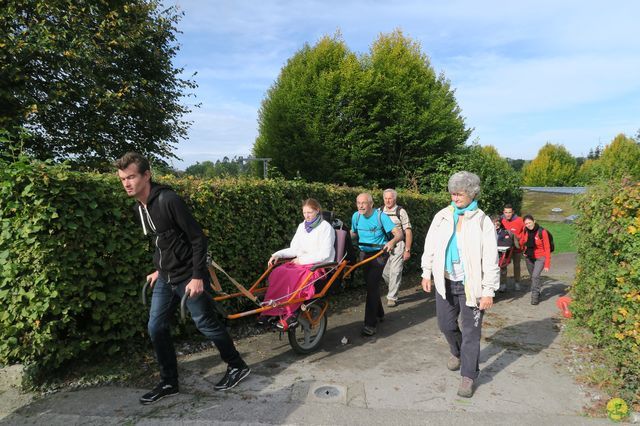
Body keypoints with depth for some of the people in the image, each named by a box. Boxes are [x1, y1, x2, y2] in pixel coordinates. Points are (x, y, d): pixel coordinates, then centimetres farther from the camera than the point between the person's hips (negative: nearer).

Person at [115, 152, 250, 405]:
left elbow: (198, 239, -20)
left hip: (188, 276, -8)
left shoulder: (168, 200, -21)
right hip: (166, 278, 8)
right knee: (156, 328, 7)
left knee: (206, 324, 4)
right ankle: (169, 383, 24)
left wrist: (198, 276, -21)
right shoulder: (140, 208, 6)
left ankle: (237, 366, 24)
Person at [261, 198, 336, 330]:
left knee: (291, 277, -34)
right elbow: (294, 249, 13)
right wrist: (278, 254, -3)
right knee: (277, 273, -24)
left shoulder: (325, 227, -4)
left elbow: (324, 254, -11)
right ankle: (273, 311, -21)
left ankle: (290, 315, -25)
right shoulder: (302, 226, 15)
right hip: (300, 263, 6)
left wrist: (303, 260, -13)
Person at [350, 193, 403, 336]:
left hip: (379, 253, -5)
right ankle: (379, 313, 36)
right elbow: (353, 234, 12)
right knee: (371, 284, 15)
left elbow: (399, 233, -21)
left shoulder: (380, 216, -17)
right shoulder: (356, 216, -3)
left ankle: (370, 323, -9)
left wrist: (392, 242, -41)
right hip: (364, 253, 5)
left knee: (372, 286, -14)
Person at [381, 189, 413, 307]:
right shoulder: (380, 211, 7)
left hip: (398, 246, -4)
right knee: (385, 273, 8)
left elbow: (408, 232, -5)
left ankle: (392, 297, 8)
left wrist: (407, 250, -10)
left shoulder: (401, 212, -4)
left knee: (395, 272, -5)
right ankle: (393, 291, 34)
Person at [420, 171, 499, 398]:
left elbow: (491, 259, -9)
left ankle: (468, 376, 20)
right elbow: (430, 246, 10)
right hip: (445, 282, 4)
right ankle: (457, 352, 45)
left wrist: (489, 291, -11)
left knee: (471, 332, 4)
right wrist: (427, 273, 8)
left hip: (471, 285, -4)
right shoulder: (442, 216, 2)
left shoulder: (482, 221, -9)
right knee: (446, 324, 16)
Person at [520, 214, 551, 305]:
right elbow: (521, 242, 14)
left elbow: (547, 248, -15)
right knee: (532, 277, 15)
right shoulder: (525, 231, -5)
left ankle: (535, 297, -7)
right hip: (529, 257, 5)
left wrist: (547, 264, -16)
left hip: (540, 258, -5)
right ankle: (537, 293, 36)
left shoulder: (542, 232, -18)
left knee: (535, 276, -18)